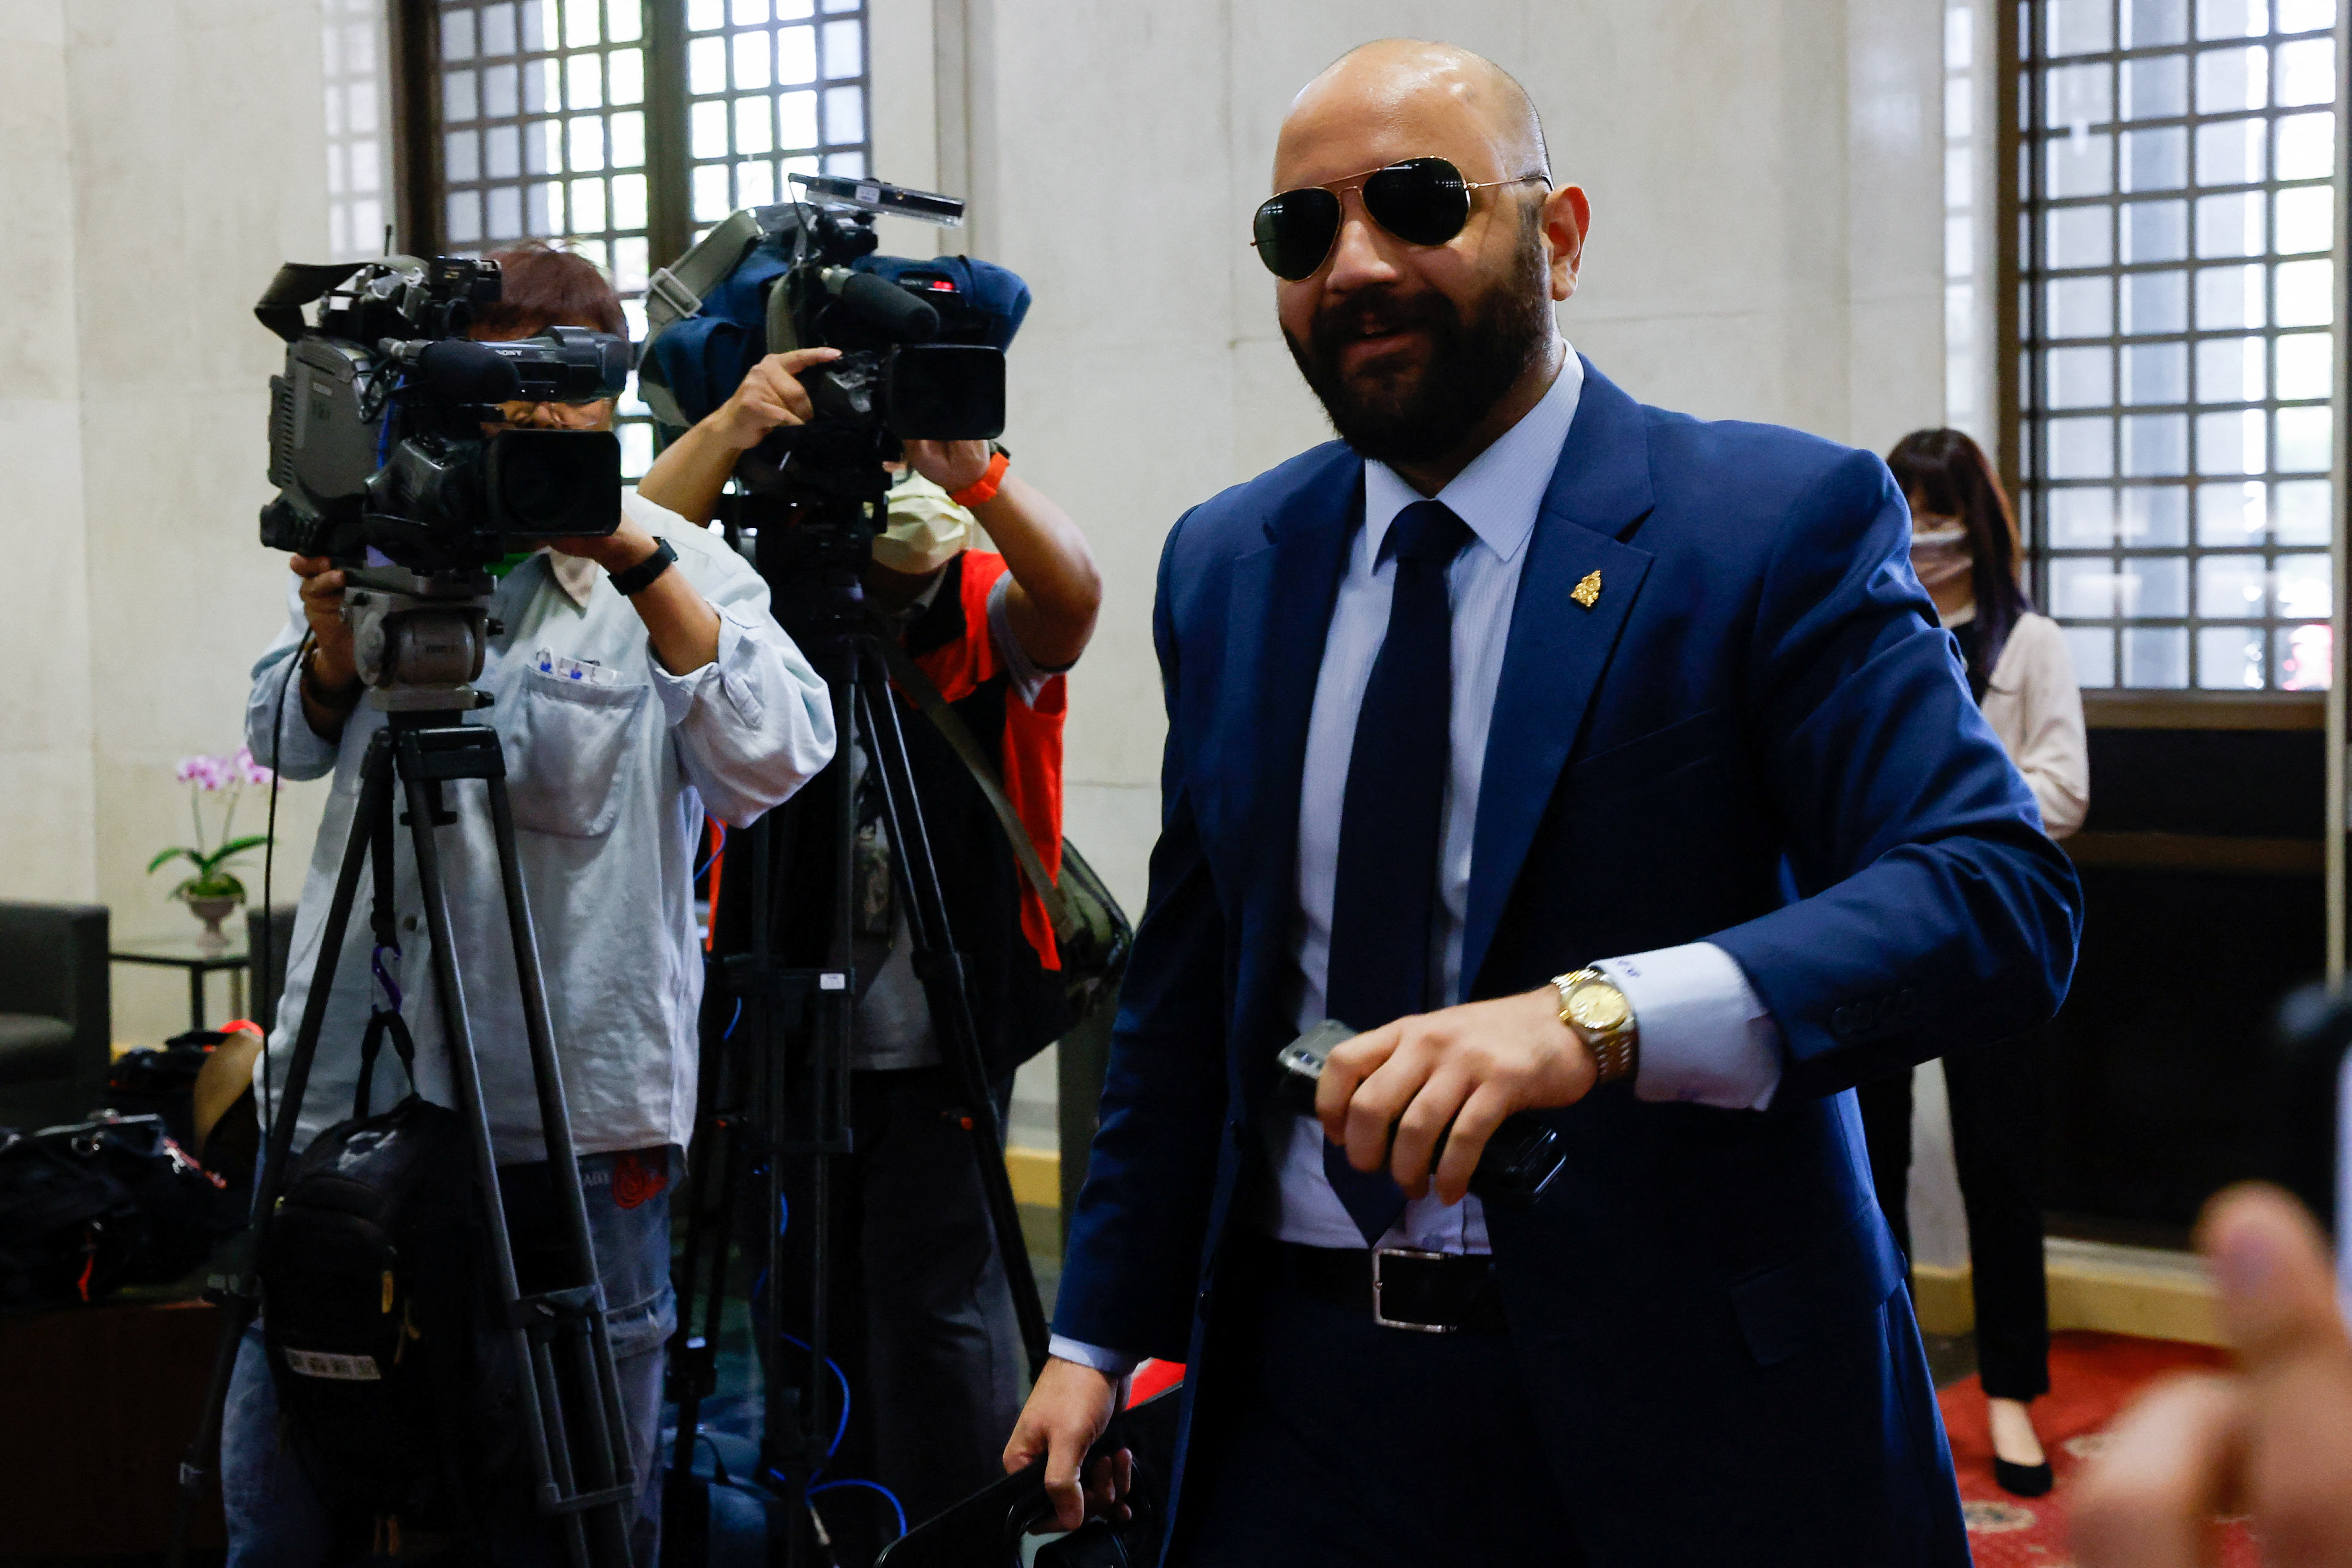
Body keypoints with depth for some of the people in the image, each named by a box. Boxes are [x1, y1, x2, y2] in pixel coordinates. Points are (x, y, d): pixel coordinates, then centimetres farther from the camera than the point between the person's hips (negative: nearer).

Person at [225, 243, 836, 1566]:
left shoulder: (682, 570, 0)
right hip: (353, 1076, 3)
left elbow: (781, 759, -15)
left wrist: (641, 566, -23)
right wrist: (333, 648, -10)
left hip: (578, 1108, -3)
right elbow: (290, 740, 11)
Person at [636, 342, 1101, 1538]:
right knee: (817, 1314, 13)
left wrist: (972, 472, -39)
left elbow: (1073, 596, -24)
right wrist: (727, 433, -29)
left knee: (938, 1308, -4)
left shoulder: (991, 618, -1)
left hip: (942, 1040, -3)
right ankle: (849, 1536, 30)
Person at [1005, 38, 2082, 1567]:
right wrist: (1100, 1340, 12)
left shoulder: (1784, 522, -9)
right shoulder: (1225, 565, 8)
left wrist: (1598, 1015, -35)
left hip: (1675, 1404, -4)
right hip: (1299, 1395, 4)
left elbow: (2001, 891, -21)